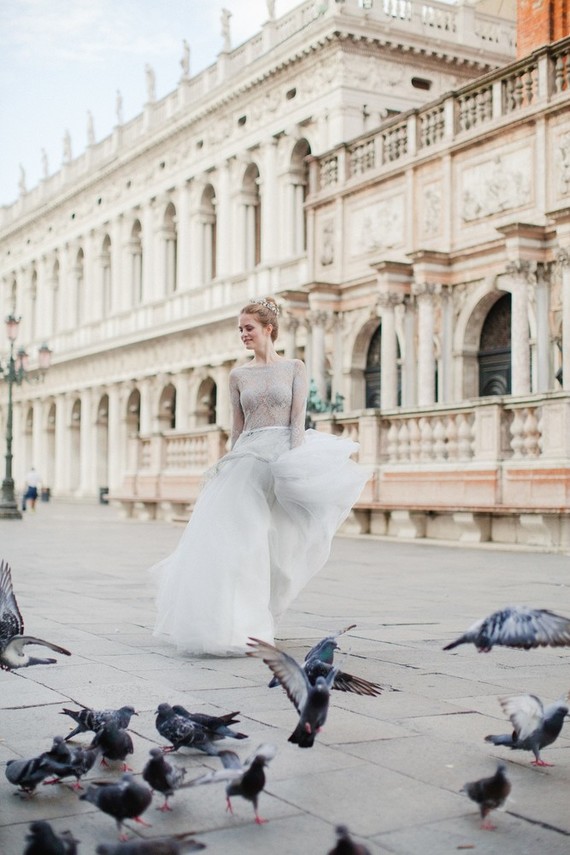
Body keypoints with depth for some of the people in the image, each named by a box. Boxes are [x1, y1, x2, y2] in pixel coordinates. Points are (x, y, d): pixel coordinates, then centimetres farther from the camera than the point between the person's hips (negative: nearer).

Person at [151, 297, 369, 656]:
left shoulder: (295, 368, 4)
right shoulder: (239, 375, 11)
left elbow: (298, 421, -4)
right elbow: (238, 427, 13)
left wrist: (295, 463, -14)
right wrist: (228, 465, 9)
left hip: (283, 455, -2)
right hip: (247, 459, 2)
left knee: (274, 542, 1)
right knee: (240, 537, -7)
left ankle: (253, 624, 12)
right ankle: (238, 623, 1)